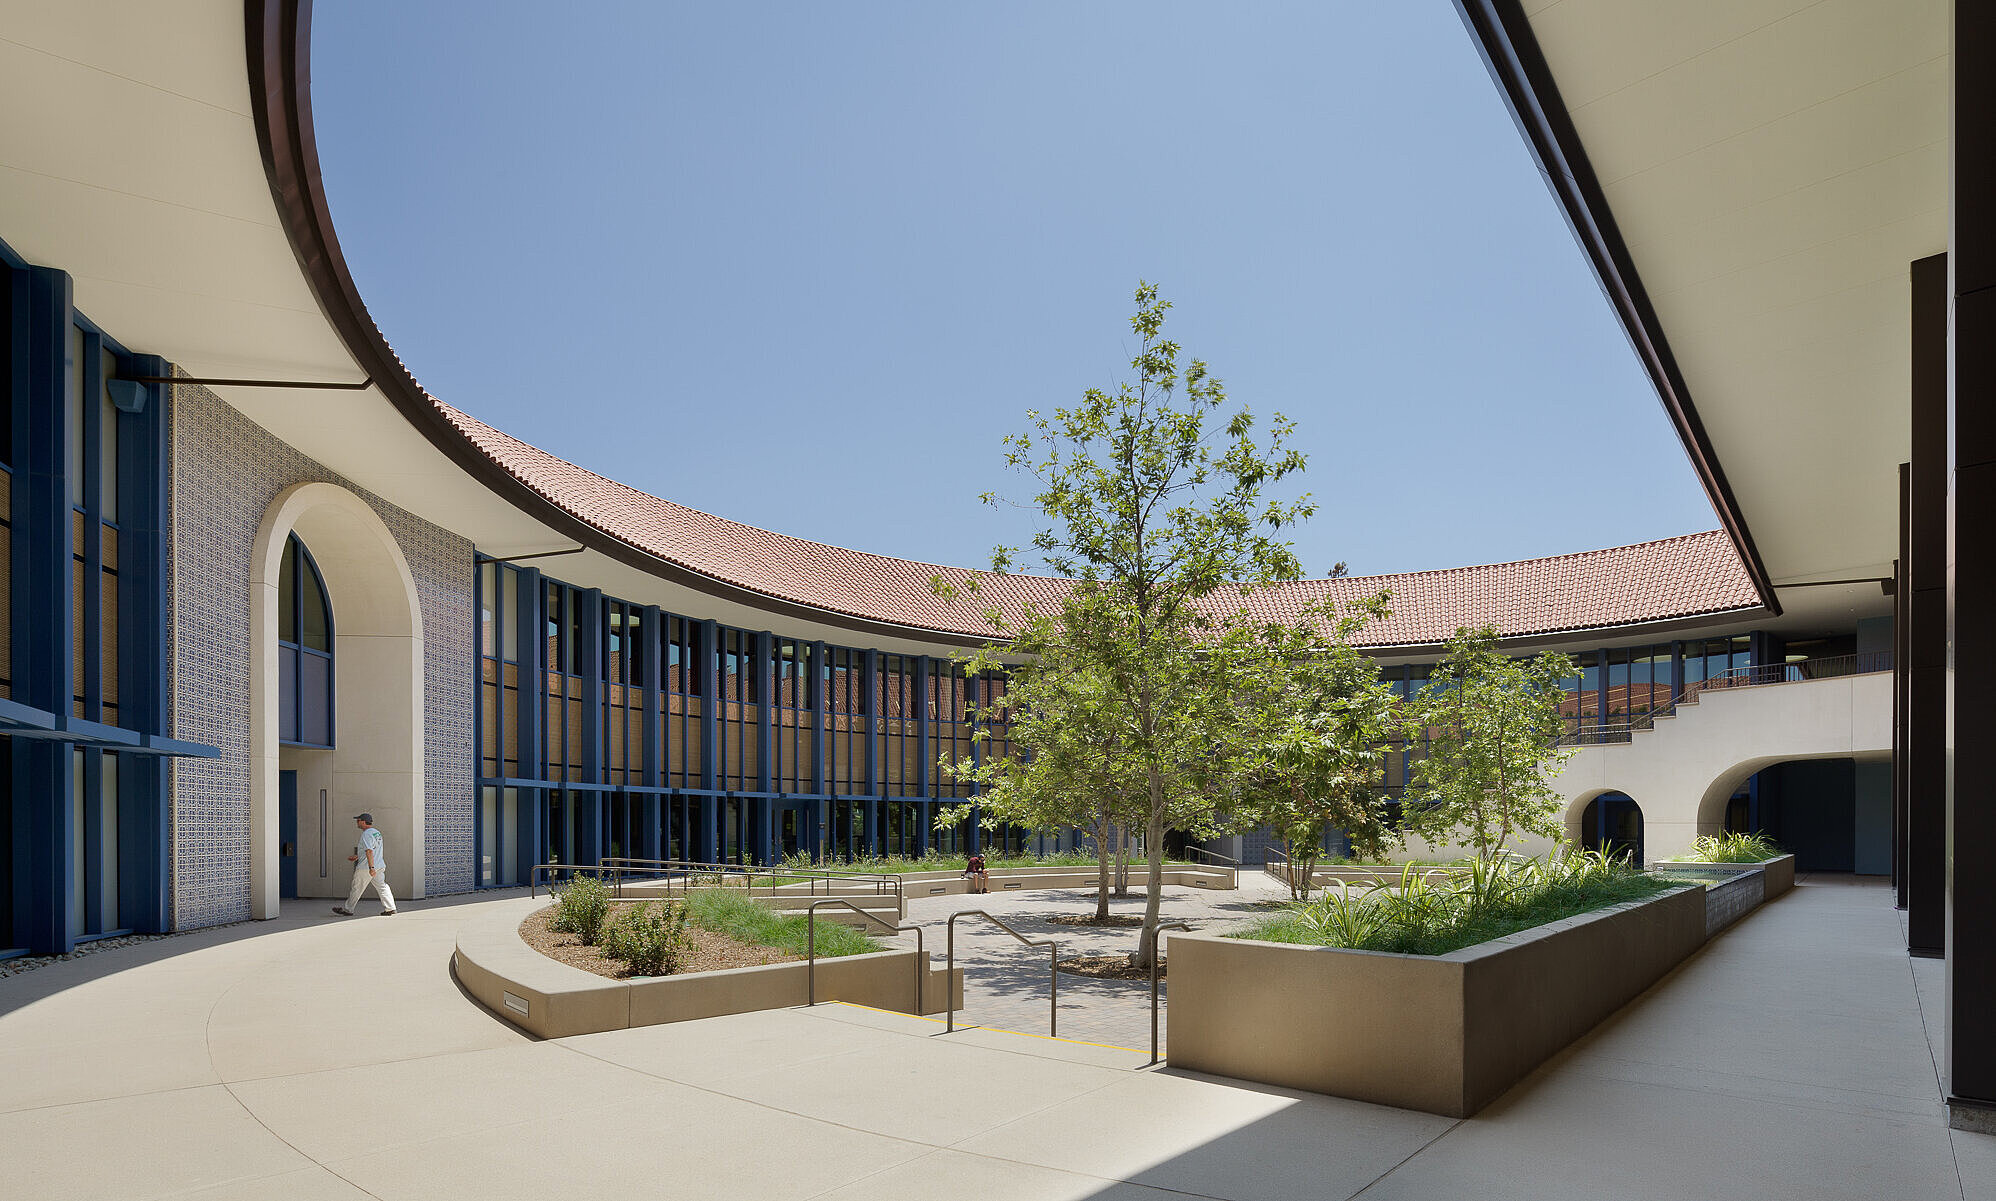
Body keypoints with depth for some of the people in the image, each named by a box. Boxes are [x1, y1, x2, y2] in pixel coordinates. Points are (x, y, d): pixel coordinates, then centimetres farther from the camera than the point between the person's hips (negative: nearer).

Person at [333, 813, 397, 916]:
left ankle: (347, 909, 17)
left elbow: (369, 851, -24)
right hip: (380, 866, 8)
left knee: (356, 888, 6)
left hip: (366, 868, -8)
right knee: (382, 887, 5)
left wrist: (371, 867, -30)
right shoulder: (377, 832, 15)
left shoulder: (366, 834, -14)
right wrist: (357, 856, 33)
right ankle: (390, 908, -2)